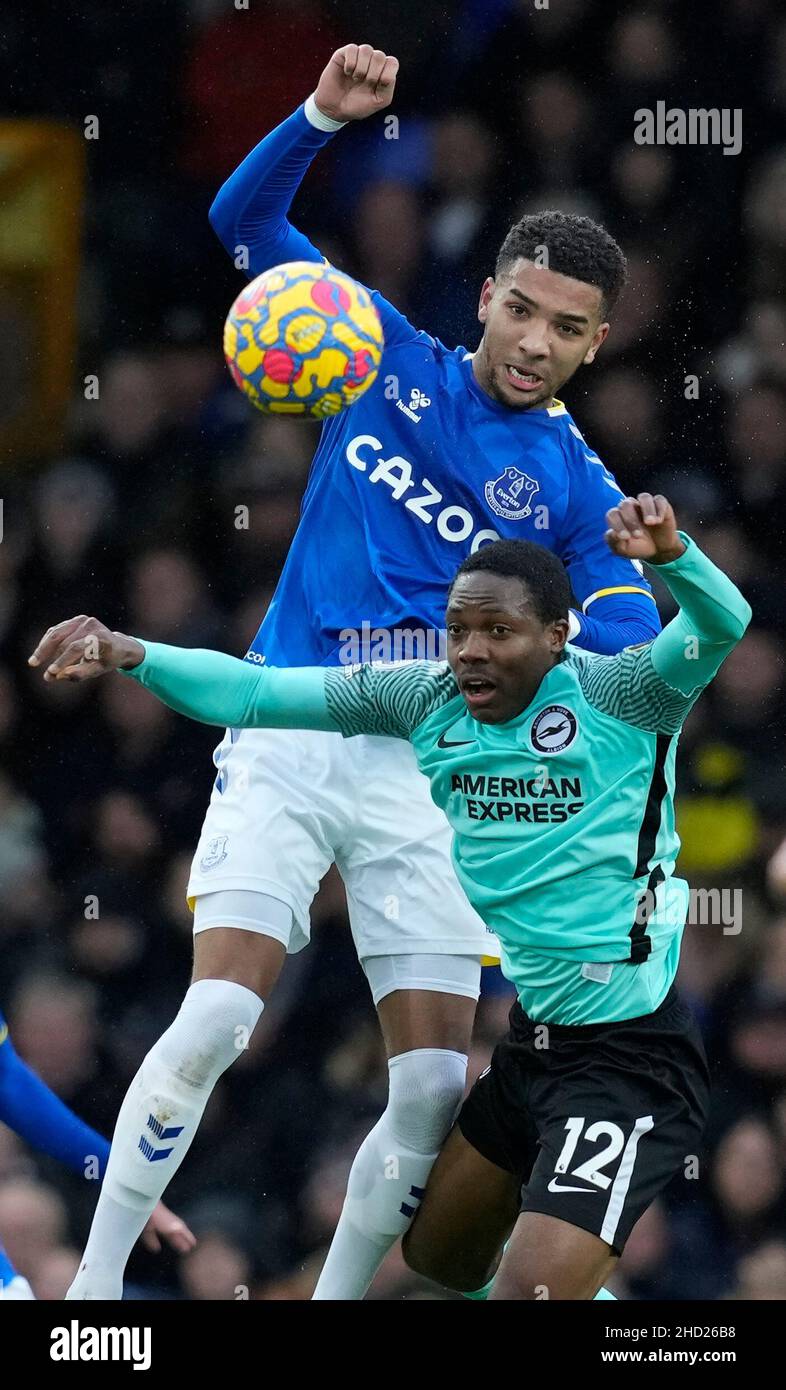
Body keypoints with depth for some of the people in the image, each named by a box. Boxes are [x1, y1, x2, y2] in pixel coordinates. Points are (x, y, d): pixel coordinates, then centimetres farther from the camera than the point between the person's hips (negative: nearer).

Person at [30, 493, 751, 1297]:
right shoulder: (425, 699, 1)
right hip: (532, 1041, 8)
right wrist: (130, 655, -15)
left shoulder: (616, 696, -14)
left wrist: (670, 555, -54)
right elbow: (254, 695, 0)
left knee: (532, 1293, -16)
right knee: (437, 1255, 24)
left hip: (631, 1057, -8)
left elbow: (720, 627, -32)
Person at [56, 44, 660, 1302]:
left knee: (438, 1083, -6)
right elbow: (246, 219, 8)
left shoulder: (577, 488, 5)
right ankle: (91, 1293, -9)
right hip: (288, 736, -2)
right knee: (216, 1017, -18)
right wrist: (324, 115, -9)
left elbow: (634, 663, -5)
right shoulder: (392, 362, 7)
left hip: (428, 774, 2)